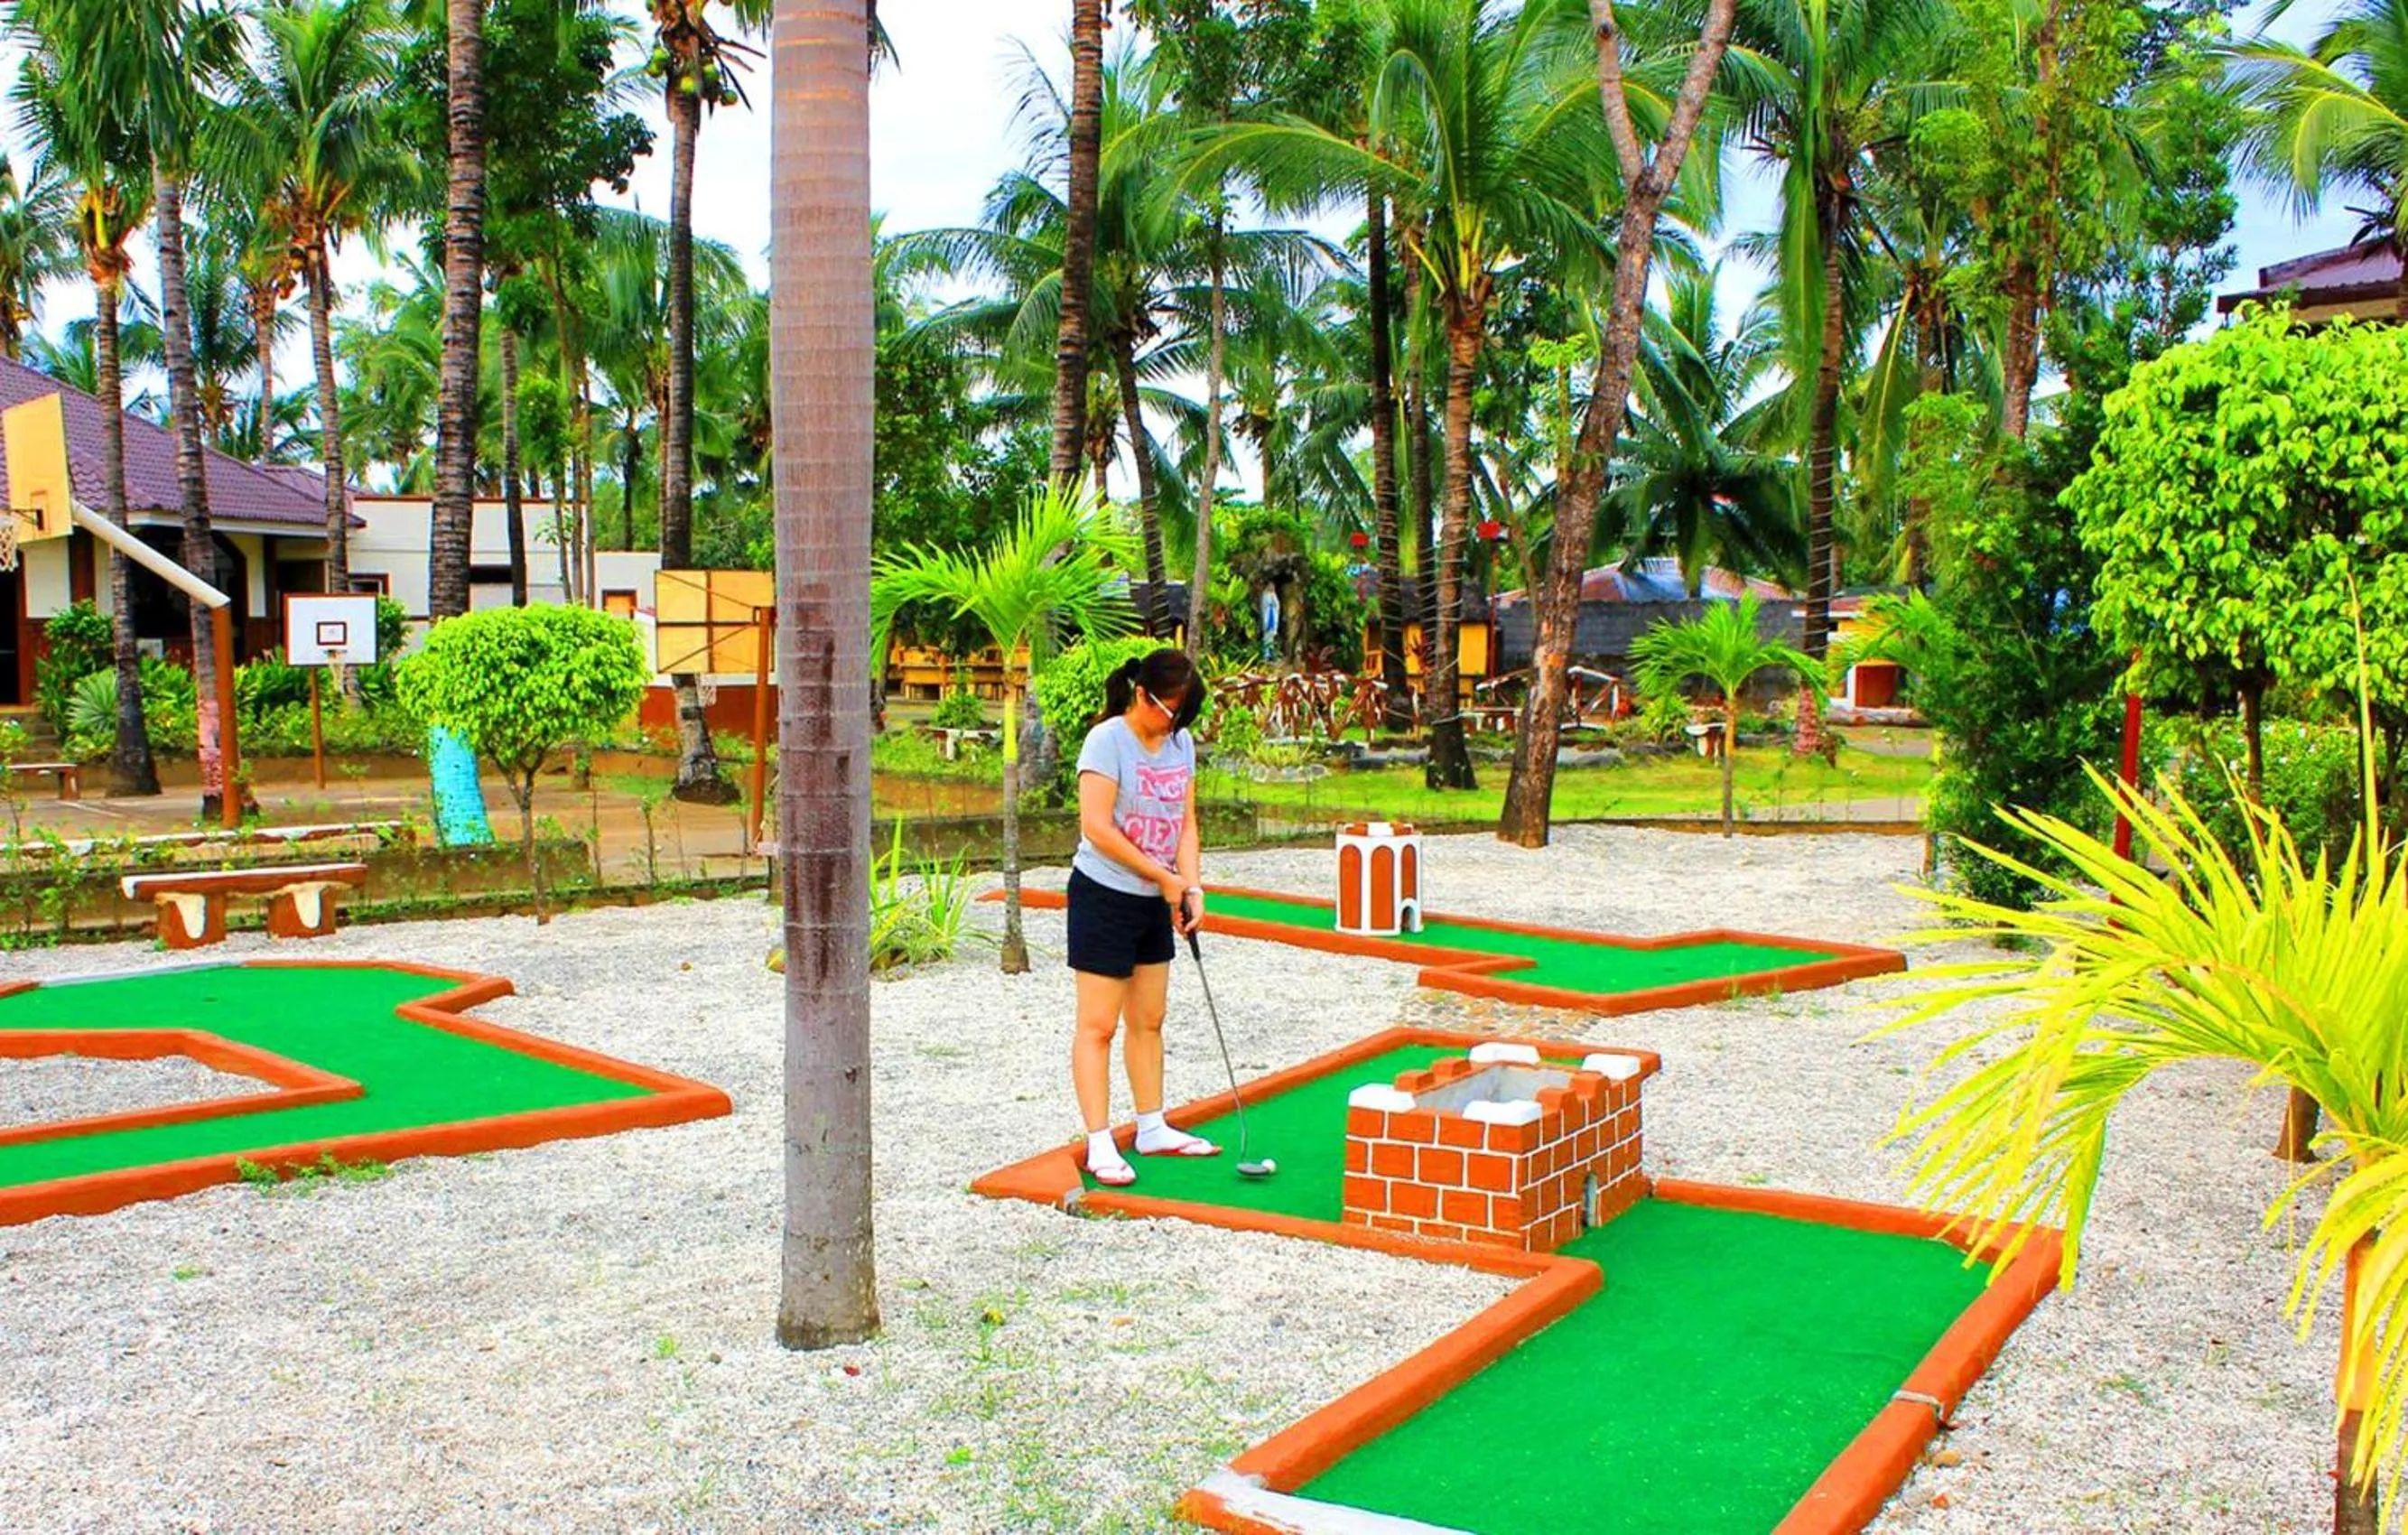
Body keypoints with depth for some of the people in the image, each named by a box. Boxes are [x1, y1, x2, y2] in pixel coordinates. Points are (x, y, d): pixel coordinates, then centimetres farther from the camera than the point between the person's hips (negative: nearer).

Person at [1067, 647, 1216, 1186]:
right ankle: (1100, 1145, 0)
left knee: (1148, 1020, 15)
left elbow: (1185, 823, 7)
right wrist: (1164, 878, -16)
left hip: (1155, 903, 8)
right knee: (1098, 1024, -4)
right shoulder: (1107, 740, -15)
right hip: (1104, 898, -7)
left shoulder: (1181, 742, 7)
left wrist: (1191, 887, -7)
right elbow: (1097, 827, -21)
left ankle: (1152, 1130, 26)